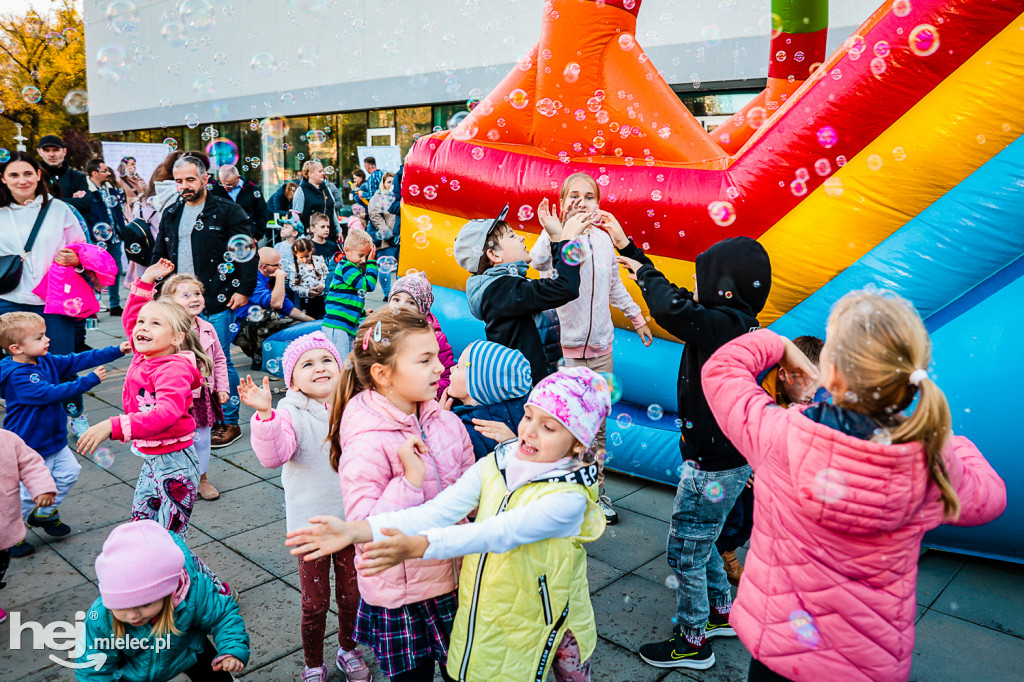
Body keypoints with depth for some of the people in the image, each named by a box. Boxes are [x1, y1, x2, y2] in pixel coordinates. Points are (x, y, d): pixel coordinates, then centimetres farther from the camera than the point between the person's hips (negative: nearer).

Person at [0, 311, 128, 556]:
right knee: (30, 493, 1)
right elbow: (51, 393, -33)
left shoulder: (46, 361, 0)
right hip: (30, 449, -9)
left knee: (69, 472, 17)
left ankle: (44, 514, 38)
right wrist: (89, 381, -33)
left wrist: (117, 350, -7)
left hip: (54, 440, 9)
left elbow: (77, 360, 0)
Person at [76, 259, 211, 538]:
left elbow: (167, 413, -38)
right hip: (151, 460, 9)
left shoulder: (174, 369, -22)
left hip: (174, 462, -9)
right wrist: (145, 282, 15)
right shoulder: (143, 357, 4)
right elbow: (129, 317, 21)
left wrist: (113, 426, -43)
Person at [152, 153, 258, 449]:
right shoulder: (171, 214, 15)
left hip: (217, 303, -6)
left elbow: (247, 251, -7)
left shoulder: (227, 211, -4)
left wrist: (244, 289, -12)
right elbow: (159, 256, 23)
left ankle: (229, 422, 9)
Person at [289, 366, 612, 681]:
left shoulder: (569, 498, -24)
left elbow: (498, 533, -35)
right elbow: (437, 512, -18)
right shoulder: (492, 466, -8)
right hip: (483, 617, 4)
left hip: (540, 628, -4)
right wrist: (357, 530, -29)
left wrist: (419, 545, -47)